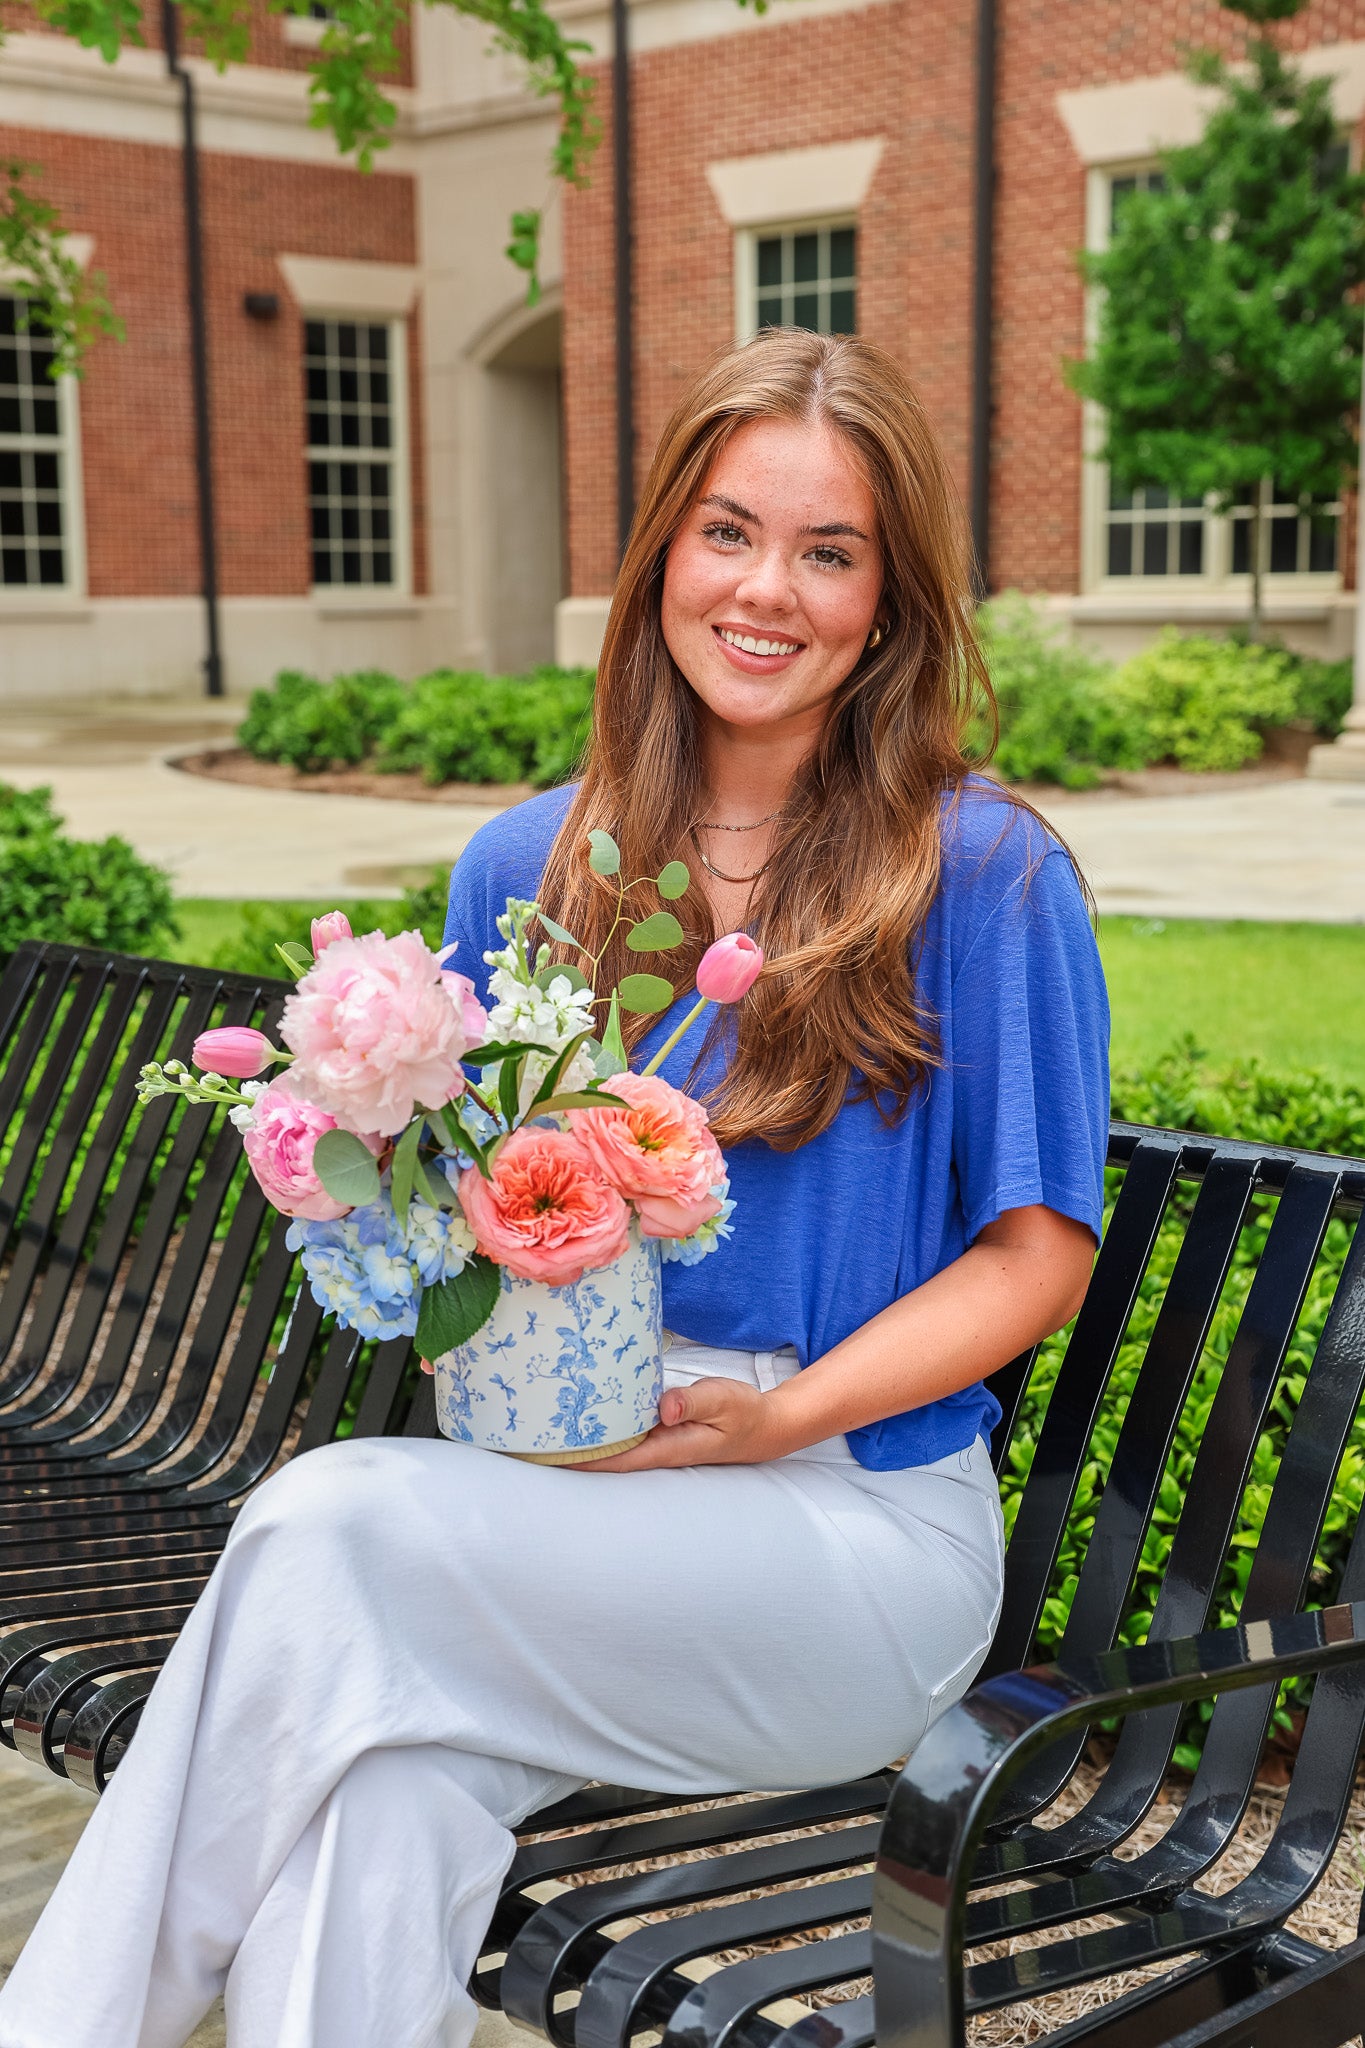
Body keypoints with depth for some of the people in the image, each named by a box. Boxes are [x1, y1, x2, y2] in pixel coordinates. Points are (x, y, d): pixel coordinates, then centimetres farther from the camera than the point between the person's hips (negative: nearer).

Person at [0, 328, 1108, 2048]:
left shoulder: (985, 876, -4)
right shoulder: (527, 867, 11)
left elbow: (1038, 1250, -2)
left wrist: (781, 1417, -13)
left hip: (857, 1516, -3)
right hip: (571, 1487, 4)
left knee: (332, 1529, -27)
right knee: (398, 1785, -31)